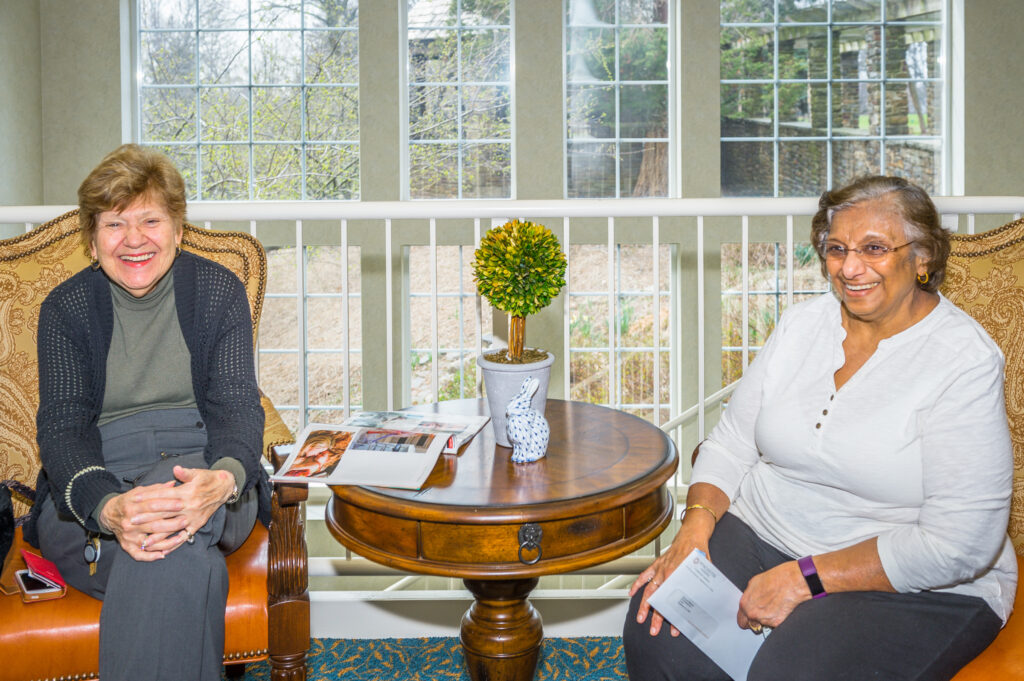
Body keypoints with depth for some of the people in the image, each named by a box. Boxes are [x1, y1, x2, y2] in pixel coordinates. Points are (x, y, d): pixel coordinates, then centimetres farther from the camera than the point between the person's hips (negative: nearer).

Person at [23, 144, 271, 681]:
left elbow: (236, 404, -4)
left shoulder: (220, 291, 6)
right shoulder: (65, 309, 6)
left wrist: (223, 479, -31)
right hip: (91, 485, 0)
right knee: (185, 561, -36)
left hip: (200, 461, 1)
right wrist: (107, 508, -30)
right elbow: (63, 423, -6)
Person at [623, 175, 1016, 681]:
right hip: (761, 535, 5)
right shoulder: (801, 324, 5)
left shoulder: (964, 362, -14)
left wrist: (805, 577, -21)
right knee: (657, 632, -19)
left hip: (917, 589, -4)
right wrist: (694, 527, -12)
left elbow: (955, 544, -19)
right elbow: (732, 443, 8)